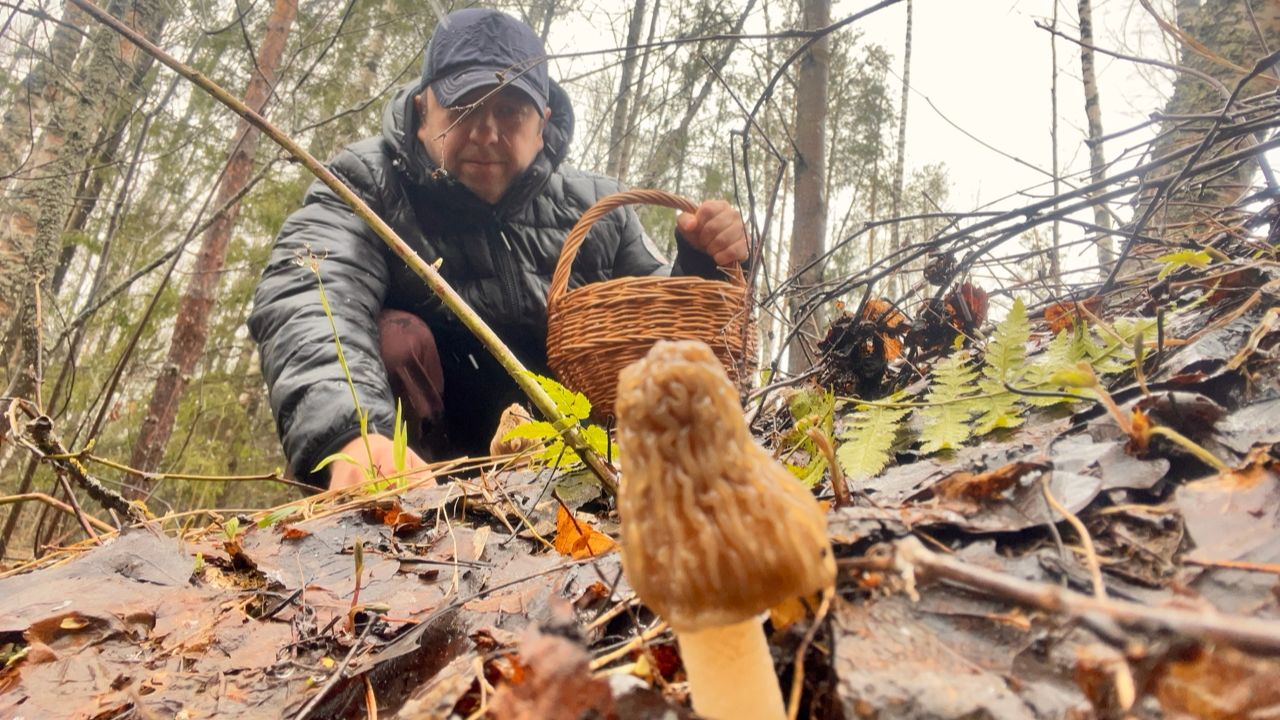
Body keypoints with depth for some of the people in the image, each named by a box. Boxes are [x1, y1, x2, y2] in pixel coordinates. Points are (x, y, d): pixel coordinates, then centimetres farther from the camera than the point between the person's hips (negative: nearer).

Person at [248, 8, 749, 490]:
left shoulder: (596, 210, 2)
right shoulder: (366, 184, -8)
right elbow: (306, 303, -29)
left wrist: (701, 268, -13)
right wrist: (351, 436, -49)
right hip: (419, 462, -3)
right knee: (394, 338, -29)